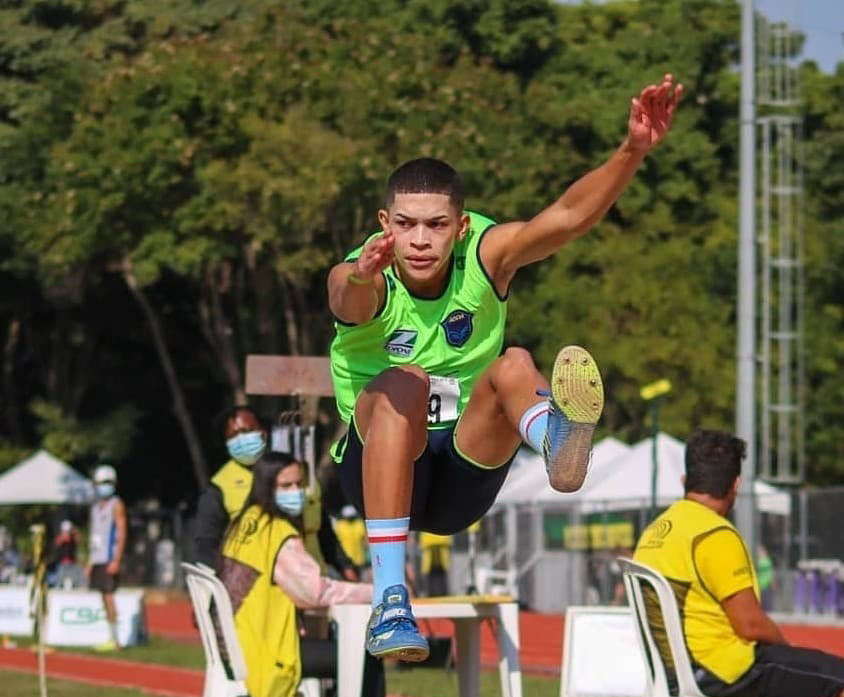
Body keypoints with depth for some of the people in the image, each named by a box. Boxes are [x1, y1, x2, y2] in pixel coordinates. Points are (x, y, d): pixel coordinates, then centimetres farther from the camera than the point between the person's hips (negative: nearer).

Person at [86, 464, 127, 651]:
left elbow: (122, 534, -10)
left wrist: (116, 560, -18)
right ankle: (111, 637, 9)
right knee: (104, 597, 7)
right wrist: (89, 562, 18)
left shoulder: (116, 505, -4)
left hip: (109, 559, -8)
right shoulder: (96, 507, 19)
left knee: (109, 595, -12)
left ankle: (114, 639, -12)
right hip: (97, 558, 8)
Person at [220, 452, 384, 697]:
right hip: (265, 653, -9)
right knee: (365, 662, -5)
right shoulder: (279, 534, -16)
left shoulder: (245, 523, 10)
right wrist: (378, 592, -13)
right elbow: (316, 591, -19)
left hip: (238, 644, 9)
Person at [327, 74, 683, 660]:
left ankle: (559, 442, -65)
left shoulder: (486, 255, -7)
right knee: (401, 383, -34)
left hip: (464, 477, 2)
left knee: (514, 366, -26)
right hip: (379, 468, -2)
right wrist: (361, 276, -66)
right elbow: (348, 303, -41)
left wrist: (633, 151, -42)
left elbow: (568, 216, -24)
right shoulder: (361, 279, -15)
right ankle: (390, 598, -48)